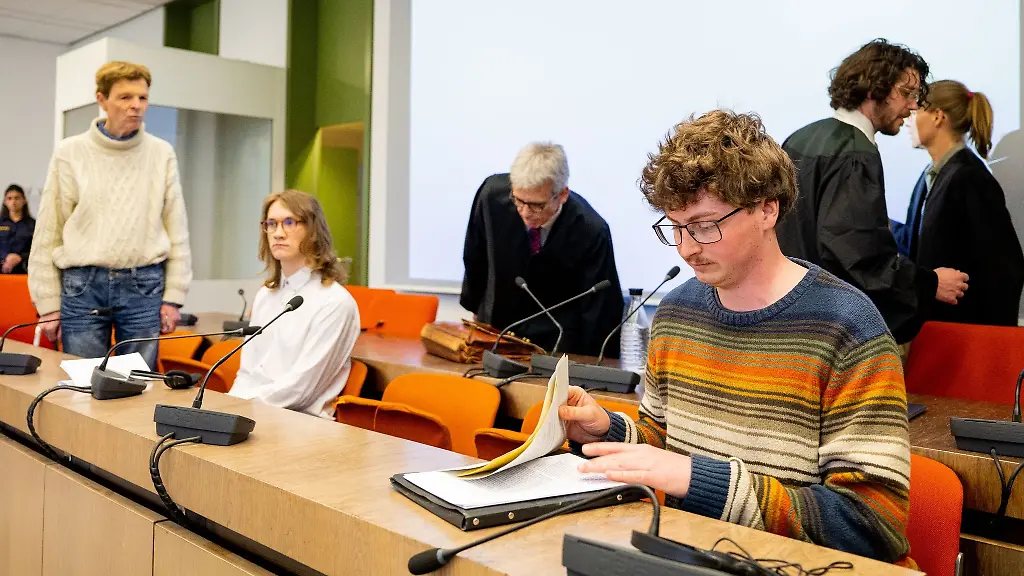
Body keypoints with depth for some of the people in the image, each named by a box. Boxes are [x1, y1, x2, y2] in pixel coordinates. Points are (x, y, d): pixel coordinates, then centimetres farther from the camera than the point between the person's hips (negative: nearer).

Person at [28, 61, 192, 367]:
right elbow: (48, 234, 4)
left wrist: (173, 296, 0)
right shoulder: (70, 153, 2)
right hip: (83, 285, 0)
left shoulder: (162, 153, 3)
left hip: (144, 285, 0)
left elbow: (177, 231, 4)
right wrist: (48, 303, 1)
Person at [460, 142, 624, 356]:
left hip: (559, 347, -2)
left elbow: (600, 314, -12)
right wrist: (476, 311, 15)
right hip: (494, 329, 3)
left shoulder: (592, 232, -22)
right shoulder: (493, 193, -15)